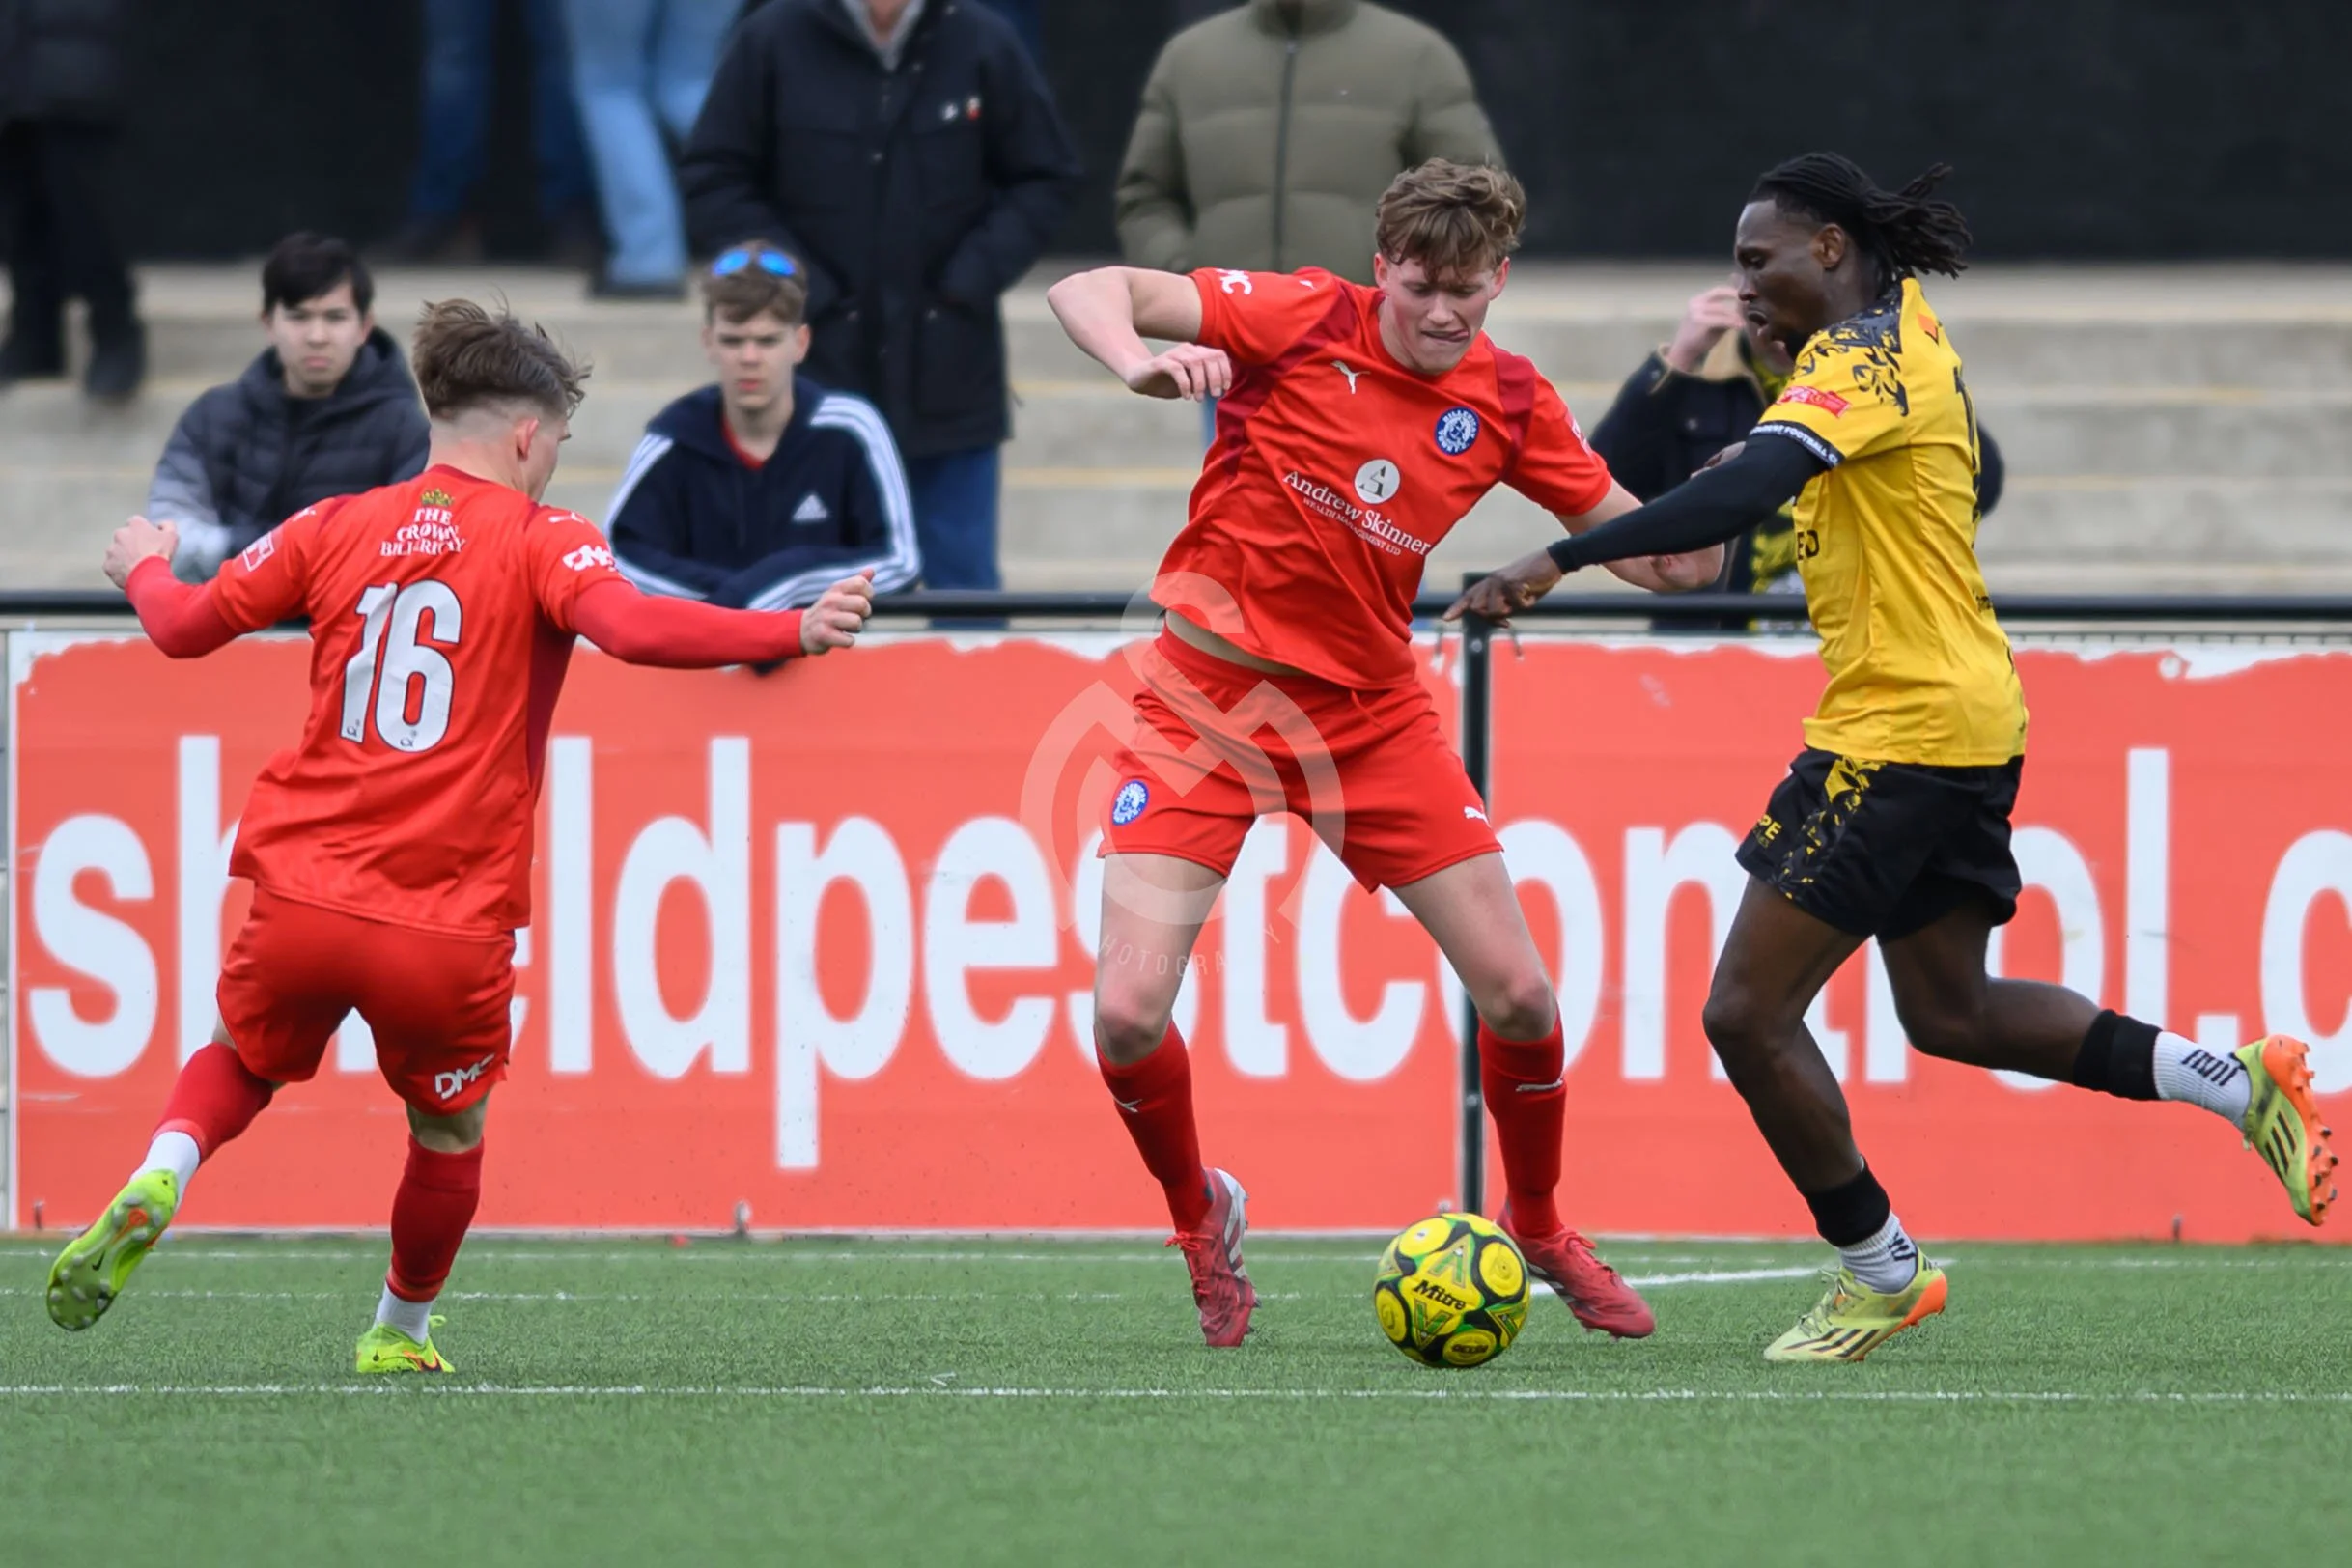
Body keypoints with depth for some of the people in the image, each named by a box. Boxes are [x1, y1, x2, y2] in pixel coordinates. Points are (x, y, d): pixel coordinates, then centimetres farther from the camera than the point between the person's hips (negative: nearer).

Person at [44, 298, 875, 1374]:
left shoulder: (334, 528, 10)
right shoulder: (540, 541, -2)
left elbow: (184, 627, 17)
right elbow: (631, 627, -21)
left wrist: (143, 567, 39)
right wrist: (794, 633, -21)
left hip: (301, 894, 3)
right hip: (449, 925, -3)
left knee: (240, 1061, 28)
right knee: (450, 1135, 23)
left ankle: (158, 1180, 0)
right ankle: (400, 1331, 36)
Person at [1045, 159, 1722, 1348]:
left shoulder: (1507, 403, -2)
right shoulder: (1304, 321, -13)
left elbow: (1648, 555, 4)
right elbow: (1084, 292, -16)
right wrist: (1144, 366, -38)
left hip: (1367, 711, 3)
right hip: (1209, 695, -3)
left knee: (1517, 994, -1)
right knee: (1127, 1014, -16)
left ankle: (1538, 1230, 28)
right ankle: (1200, 1219, 15)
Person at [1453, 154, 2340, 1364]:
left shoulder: (1864, 358, -17)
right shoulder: (1904, 325, 11)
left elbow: (1745, 492, -33)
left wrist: (1559, 560, -39)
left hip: (1900, 737, -11)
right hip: (1966, 719, 11)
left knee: (1748, 1012, -6)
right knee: (1947, 1013, 21)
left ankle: (1879, 1271, 3)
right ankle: (2237, 1084, 20)